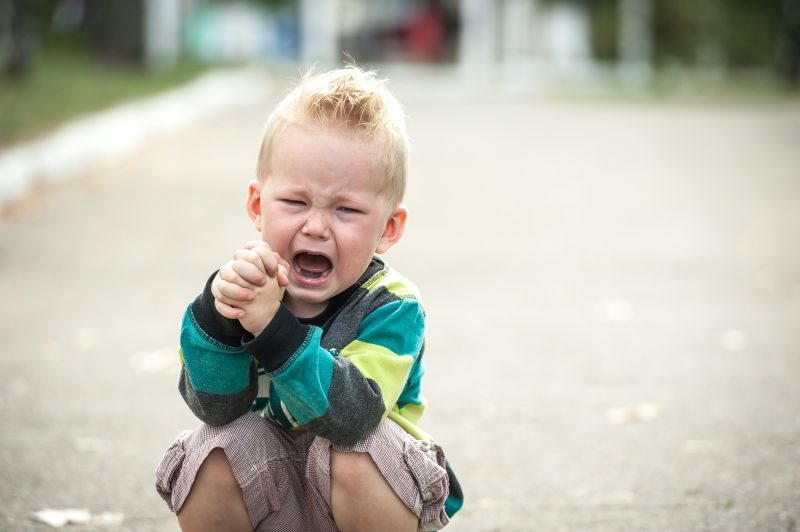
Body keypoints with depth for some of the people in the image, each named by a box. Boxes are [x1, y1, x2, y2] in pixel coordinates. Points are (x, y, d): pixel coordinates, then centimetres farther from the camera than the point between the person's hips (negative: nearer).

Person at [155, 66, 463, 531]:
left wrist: (273, 327, -46)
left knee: (350, 452, -32)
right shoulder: (250, 286, -11)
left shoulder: (392, 308, -21)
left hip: (363, 492, -3)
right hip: (270, 494, 3)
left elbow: (351, 414, -37)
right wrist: (219, 313, -40)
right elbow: (217, 406, -22)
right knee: (215, 450, -24)